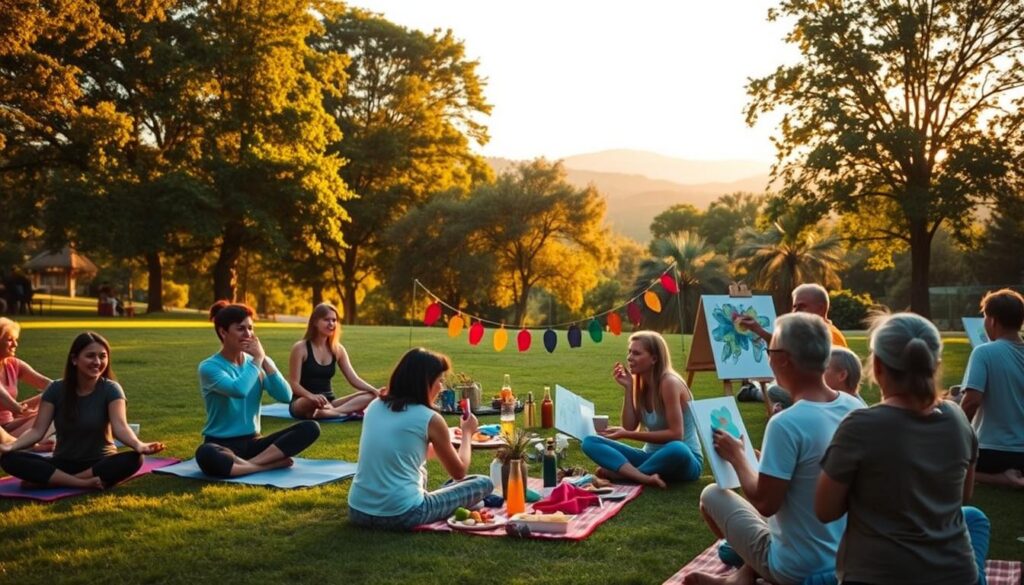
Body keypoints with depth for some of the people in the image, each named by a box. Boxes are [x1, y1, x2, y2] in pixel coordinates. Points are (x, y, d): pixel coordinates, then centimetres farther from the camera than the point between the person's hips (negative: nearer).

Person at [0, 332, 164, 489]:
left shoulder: (111, 389, -9)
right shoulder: (56, 390, -3)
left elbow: (120, 426, -24)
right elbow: (37, 430, -8)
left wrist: (138, 445, -46)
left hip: (101, 464, -2)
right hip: (63, 464, 2)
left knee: (134, 459, -34)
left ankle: (58, 481, -27)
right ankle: (84, 483, -30)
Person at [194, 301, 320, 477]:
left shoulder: (253, 363, 7)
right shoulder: (209, 367, -9)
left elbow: (285, 396, -6)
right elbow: (239, 390, -29)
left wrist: (264, 360, -11)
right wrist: (258, 359, -15)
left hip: (252, 443, 5)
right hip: (221, 444, -5)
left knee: (310, 428, -15)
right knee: (206, 455, -41)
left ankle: (248, 464, -26)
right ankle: (272, 464, -24)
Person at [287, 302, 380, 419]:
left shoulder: (338, 349, 7)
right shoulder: (300, 348, -8)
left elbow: (354, 379, 2)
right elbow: (294, 383, -13)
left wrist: (375, 391, -18)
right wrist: (312, 396, -34)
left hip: (328, 402, 6)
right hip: (302, 403, -6)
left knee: (370, 396, -19)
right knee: (316, 401, -44)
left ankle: (331, 412, -39)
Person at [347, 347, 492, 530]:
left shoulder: (374, 406, 9)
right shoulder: (430, 419, -8)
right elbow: (459, 472, 7)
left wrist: (441, 448, 35)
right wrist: (467, 433, 24)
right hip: (401, 515, -7)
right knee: (484, 483, 9)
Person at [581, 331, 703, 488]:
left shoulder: (669, 383, -17)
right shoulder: (640, 383, 4)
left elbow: (676, 434, -22)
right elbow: (629, 427, -2)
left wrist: (627, 435, -21)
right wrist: (628, 388, -8)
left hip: (684, 459, -6)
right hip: (652, 456, 6)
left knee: (677, 450, -43)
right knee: (590, 442, -10)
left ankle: (620, 472, -22)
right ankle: (644, 477, -31)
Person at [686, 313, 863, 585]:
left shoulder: (786, 424, -27)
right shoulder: (857, 408, -4)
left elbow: (765, 503, -21)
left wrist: (737, 457, -5)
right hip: (848, 557, 6)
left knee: (712, 494, 12)